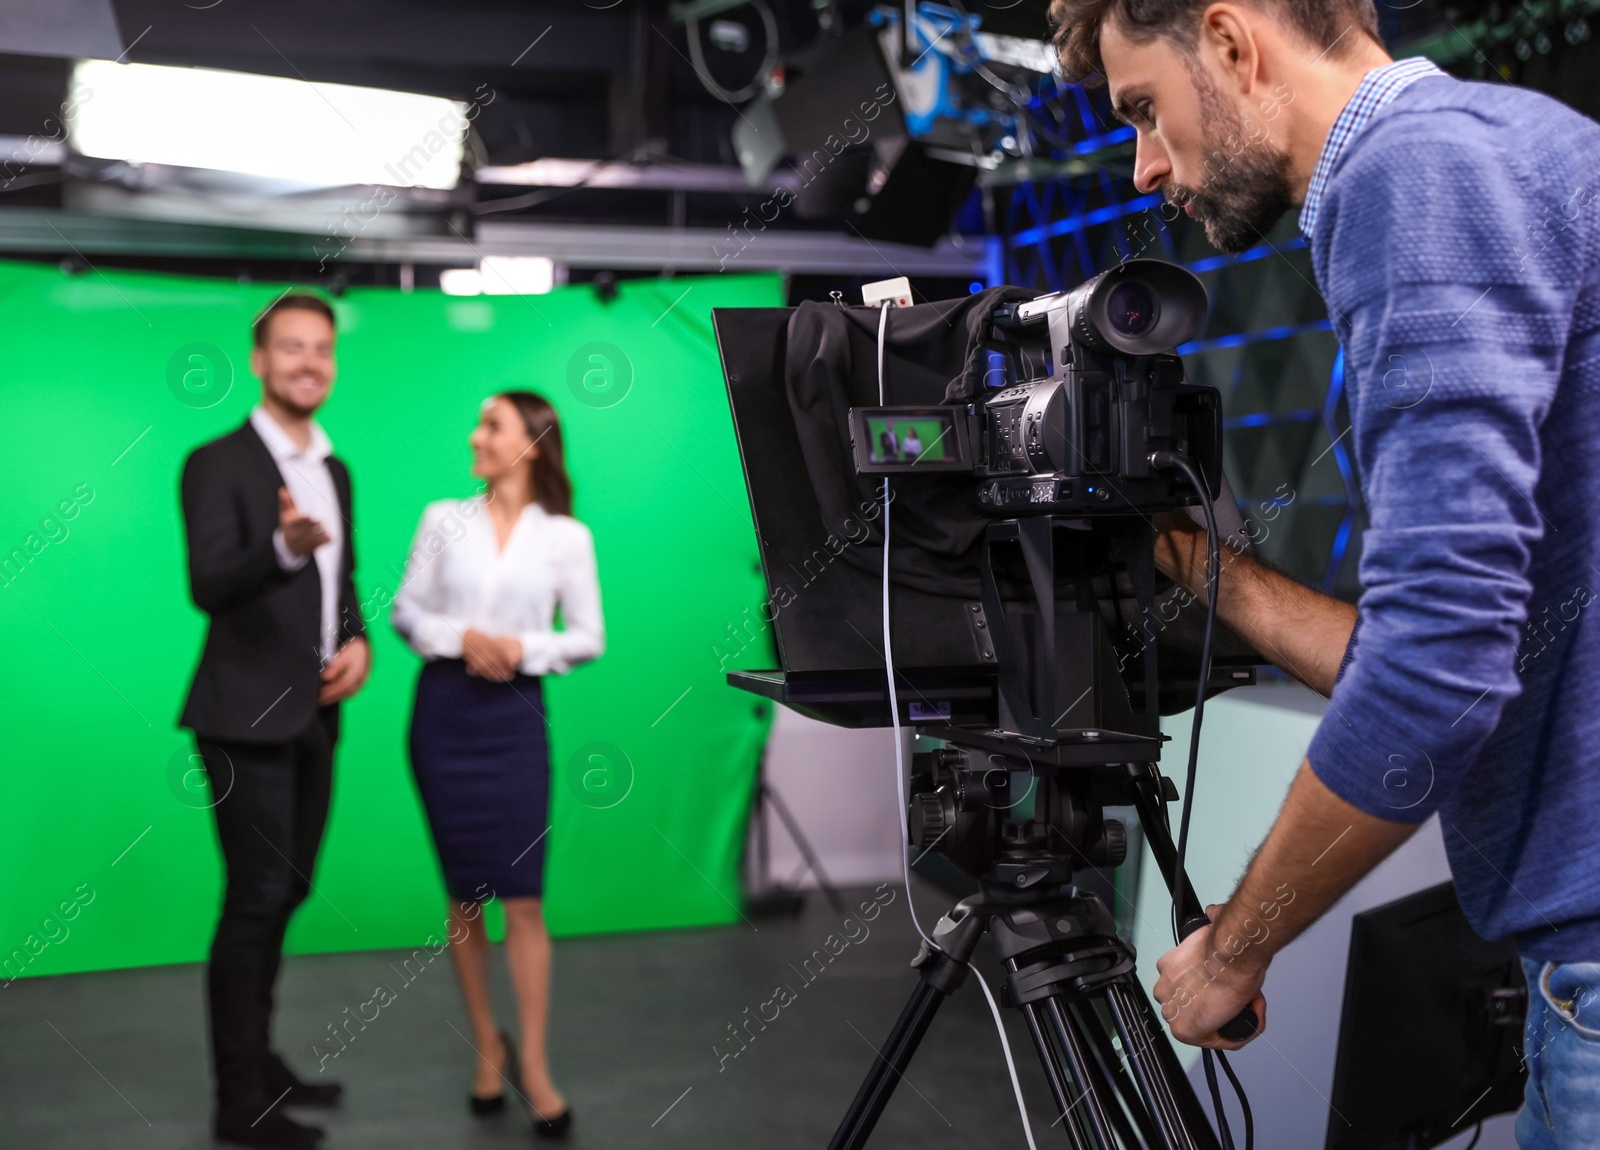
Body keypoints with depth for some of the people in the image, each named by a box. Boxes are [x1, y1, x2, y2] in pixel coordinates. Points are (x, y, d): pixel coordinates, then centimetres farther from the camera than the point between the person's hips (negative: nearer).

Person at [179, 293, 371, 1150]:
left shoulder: (335, 470, 13)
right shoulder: (217, 465, -10)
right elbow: (208, 587, -23)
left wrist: (359, 642, 2)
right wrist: (284, 547, -41)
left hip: (313, 717, 8)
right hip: (248, 718, -7)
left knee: (285, 894, 16)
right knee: (255, 901, -5)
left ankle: (258, 1060, 30)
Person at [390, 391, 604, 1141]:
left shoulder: (566, 537, 1)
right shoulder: (444, 519, 6)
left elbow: (588, 638, 2)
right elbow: (404, 612, 5)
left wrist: (524, 648, -14)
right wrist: (462, 637, -12)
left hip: (515, 715, -1)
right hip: (444, 709, 2)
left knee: (522, 897, -4)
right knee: (464, 897, 8)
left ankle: (534, 1066, 4)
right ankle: (487, 1049, 22)